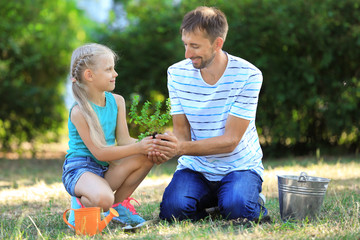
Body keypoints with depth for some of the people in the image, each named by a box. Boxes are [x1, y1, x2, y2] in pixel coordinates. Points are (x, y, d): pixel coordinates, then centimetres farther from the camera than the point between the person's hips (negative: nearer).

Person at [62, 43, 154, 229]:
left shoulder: (117, 101, 6)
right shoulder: (79, 112, -16)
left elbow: (124, 141, 0)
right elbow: (100, 152, -20)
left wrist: (148, 146, -21)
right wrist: (138, 147, -26)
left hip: (107, 170, 7)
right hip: (80, 169, -7)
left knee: (147, 156, -16)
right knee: (103, 198, -39)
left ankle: (119, 203, 2)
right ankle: (81, 203, 0)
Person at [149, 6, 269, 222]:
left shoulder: (248, 75, -16)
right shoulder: (177, 73, -3)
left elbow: (230, 140, -19)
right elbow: (182, 131, 0)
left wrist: (182, 148, -33)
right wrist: (167, 149, -25)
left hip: (239, 165, -3)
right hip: (195, 166, 3)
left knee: (236, 208, -32)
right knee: (172, 209, -25)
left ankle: (254, 200, 5)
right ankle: (210, 200, 9)